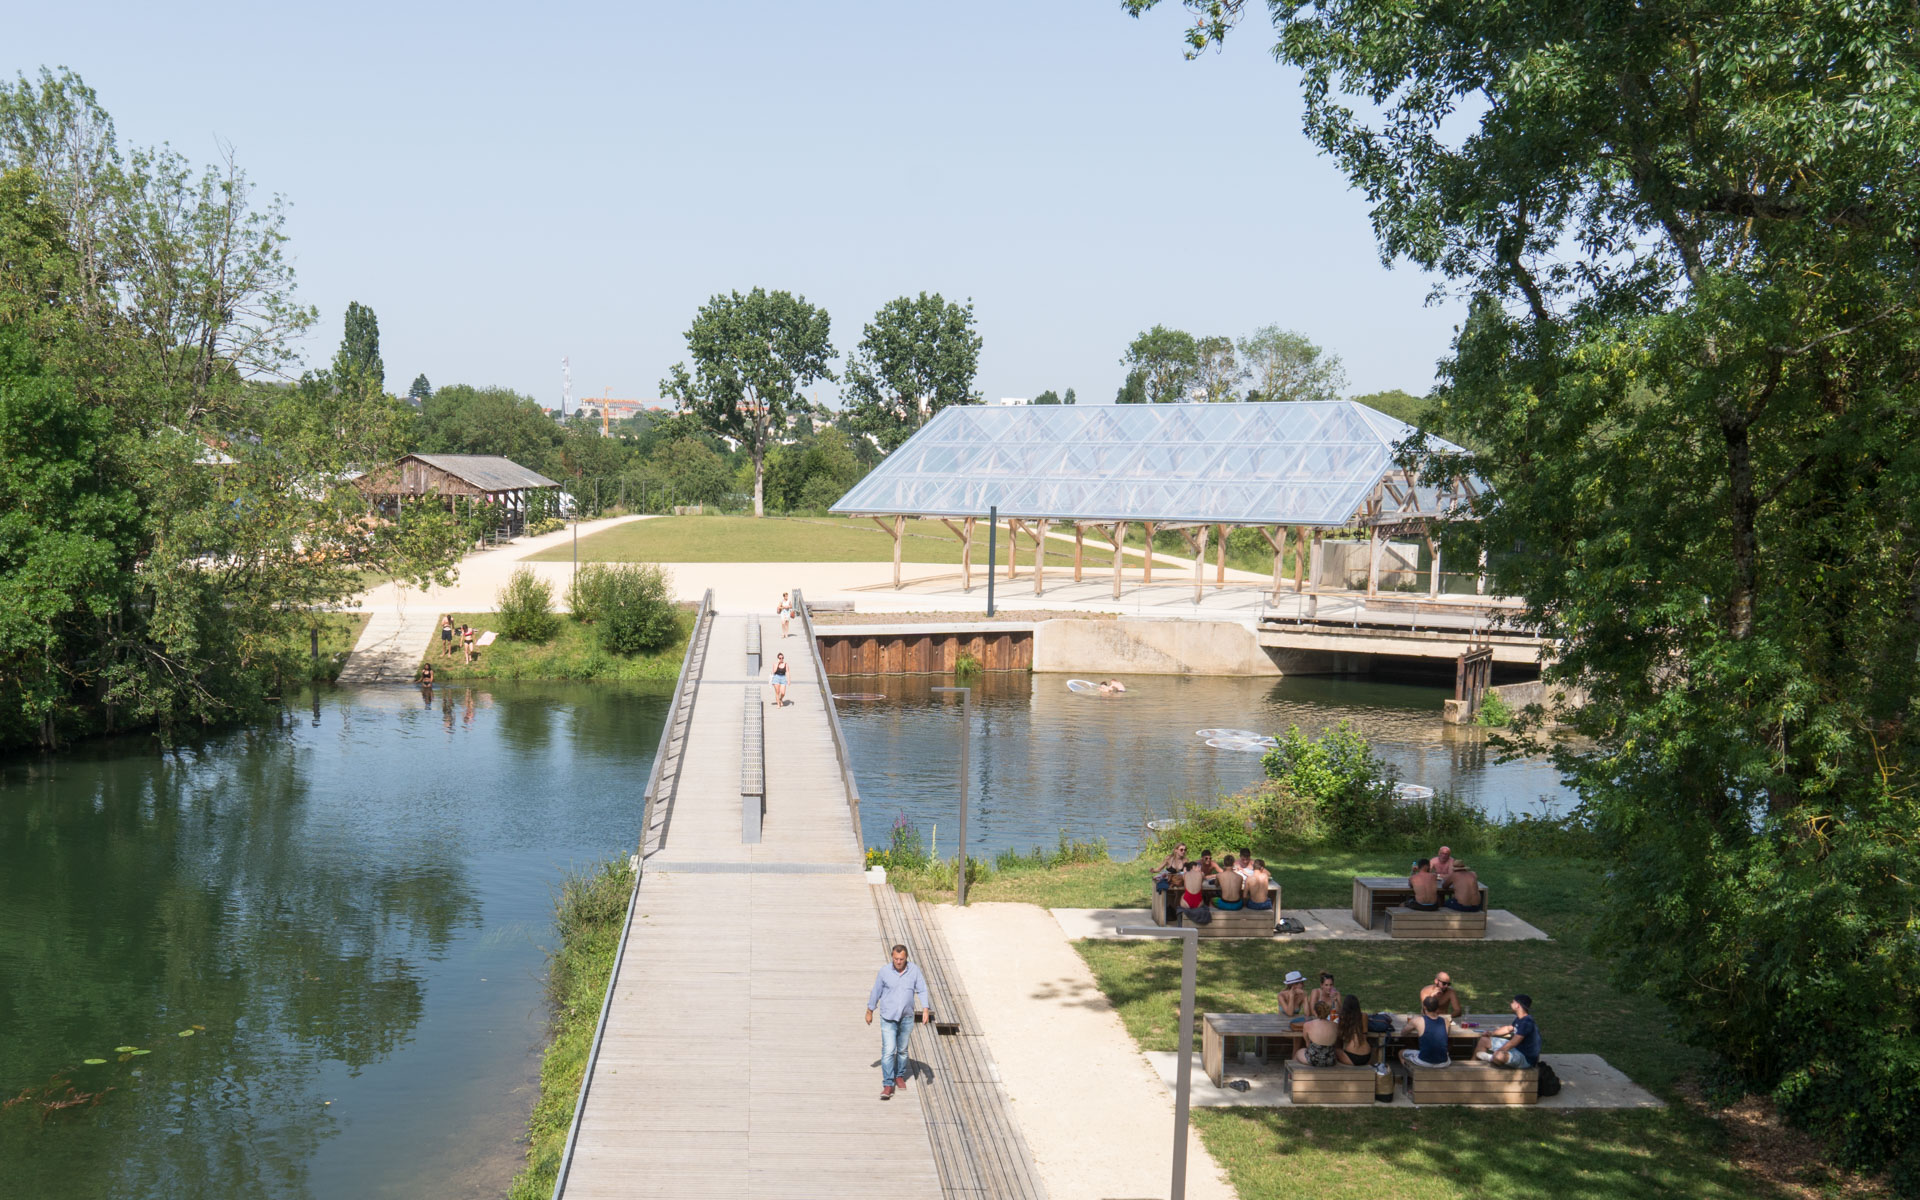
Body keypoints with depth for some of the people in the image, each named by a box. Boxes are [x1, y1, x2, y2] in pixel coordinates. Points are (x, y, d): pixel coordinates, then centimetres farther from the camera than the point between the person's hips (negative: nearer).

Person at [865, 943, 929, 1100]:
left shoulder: (914, 970, -6)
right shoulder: (884, 971, -9)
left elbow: (922, 990, -6)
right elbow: (876, 992, 2)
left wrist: (925, 1009, -18)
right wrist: (869, 1011, 10)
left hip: (907, 1018, 2)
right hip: (888, 1017, -2)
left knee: (902, 1050, 15)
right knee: (888, 1050, -11)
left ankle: (900, 1076, 37)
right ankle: (888, 1085, -8)